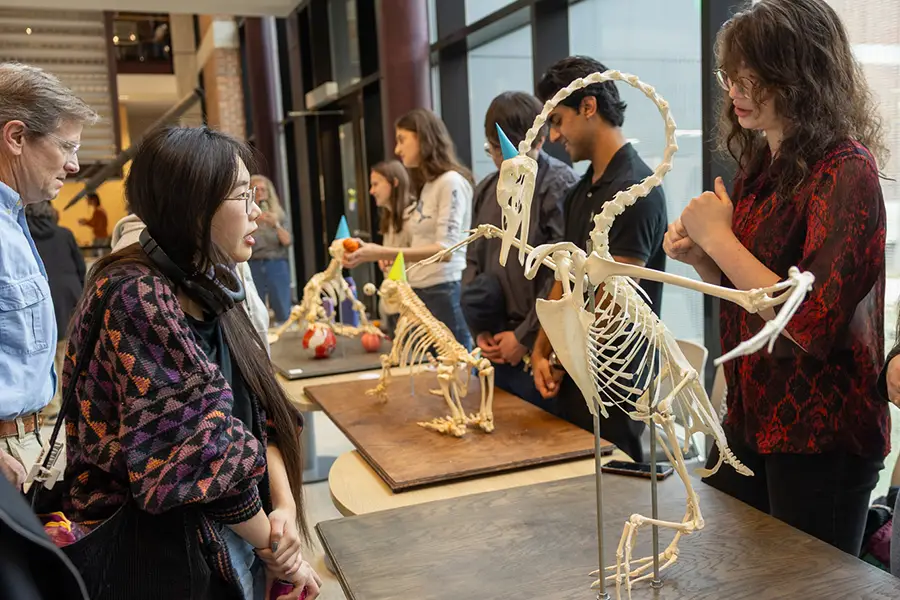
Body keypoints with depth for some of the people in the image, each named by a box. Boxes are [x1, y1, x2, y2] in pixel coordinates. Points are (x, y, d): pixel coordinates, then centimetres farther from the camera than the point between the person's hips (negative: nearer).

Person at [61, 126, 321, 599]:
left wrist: (284, 505, -12)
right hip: (157, 560, -8)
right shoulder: (136, 298, -23)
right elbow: (201, 457, -24)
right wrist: (275, 550, -13)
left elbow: (259, 415, 3)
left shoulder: (204, 289, 3)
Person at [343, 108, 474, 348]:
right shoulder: (427, 185, 18)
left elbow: (445, 249, -19)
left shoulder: (451, 181, -9)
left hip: (445, 293, -8)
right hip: (421, 293, 8)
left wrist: (380, 252, -26)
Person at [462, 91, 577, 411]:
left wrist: (524, 336, -11)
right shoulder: (486, 190, 10)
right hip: (494, 346, 7)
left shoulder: (561, 186, -11)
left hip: (539, 347, -6)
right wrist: (479, 331, 6)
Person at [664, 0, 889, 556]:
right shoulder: (760, 168, 6)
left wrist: (720, 238, -17)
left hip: (818, 440, -7)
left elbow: (809, 324, -24)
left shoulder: (846, 171, -16)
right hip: (750, 420, 7)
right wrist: (699, 257, -3)